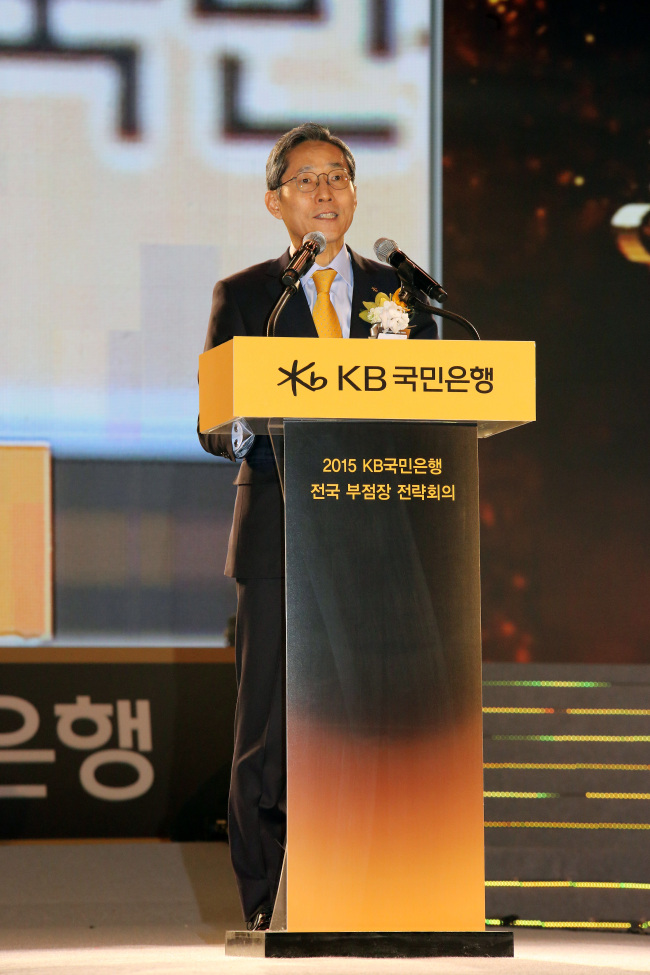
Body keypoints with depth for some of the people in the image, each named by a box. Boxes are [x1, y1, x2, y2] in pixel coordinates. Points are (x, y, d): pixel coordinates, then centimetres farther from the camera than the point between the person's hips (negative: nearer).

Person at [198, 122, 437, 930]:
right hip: (281, 542, -1)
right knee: (267, 734, -3)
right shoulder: (241, 297, 9)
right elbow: (214, 429, 5)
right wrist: (264, 426, -17)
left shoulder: (400, 292, 15)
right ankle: (265, 914, 4)